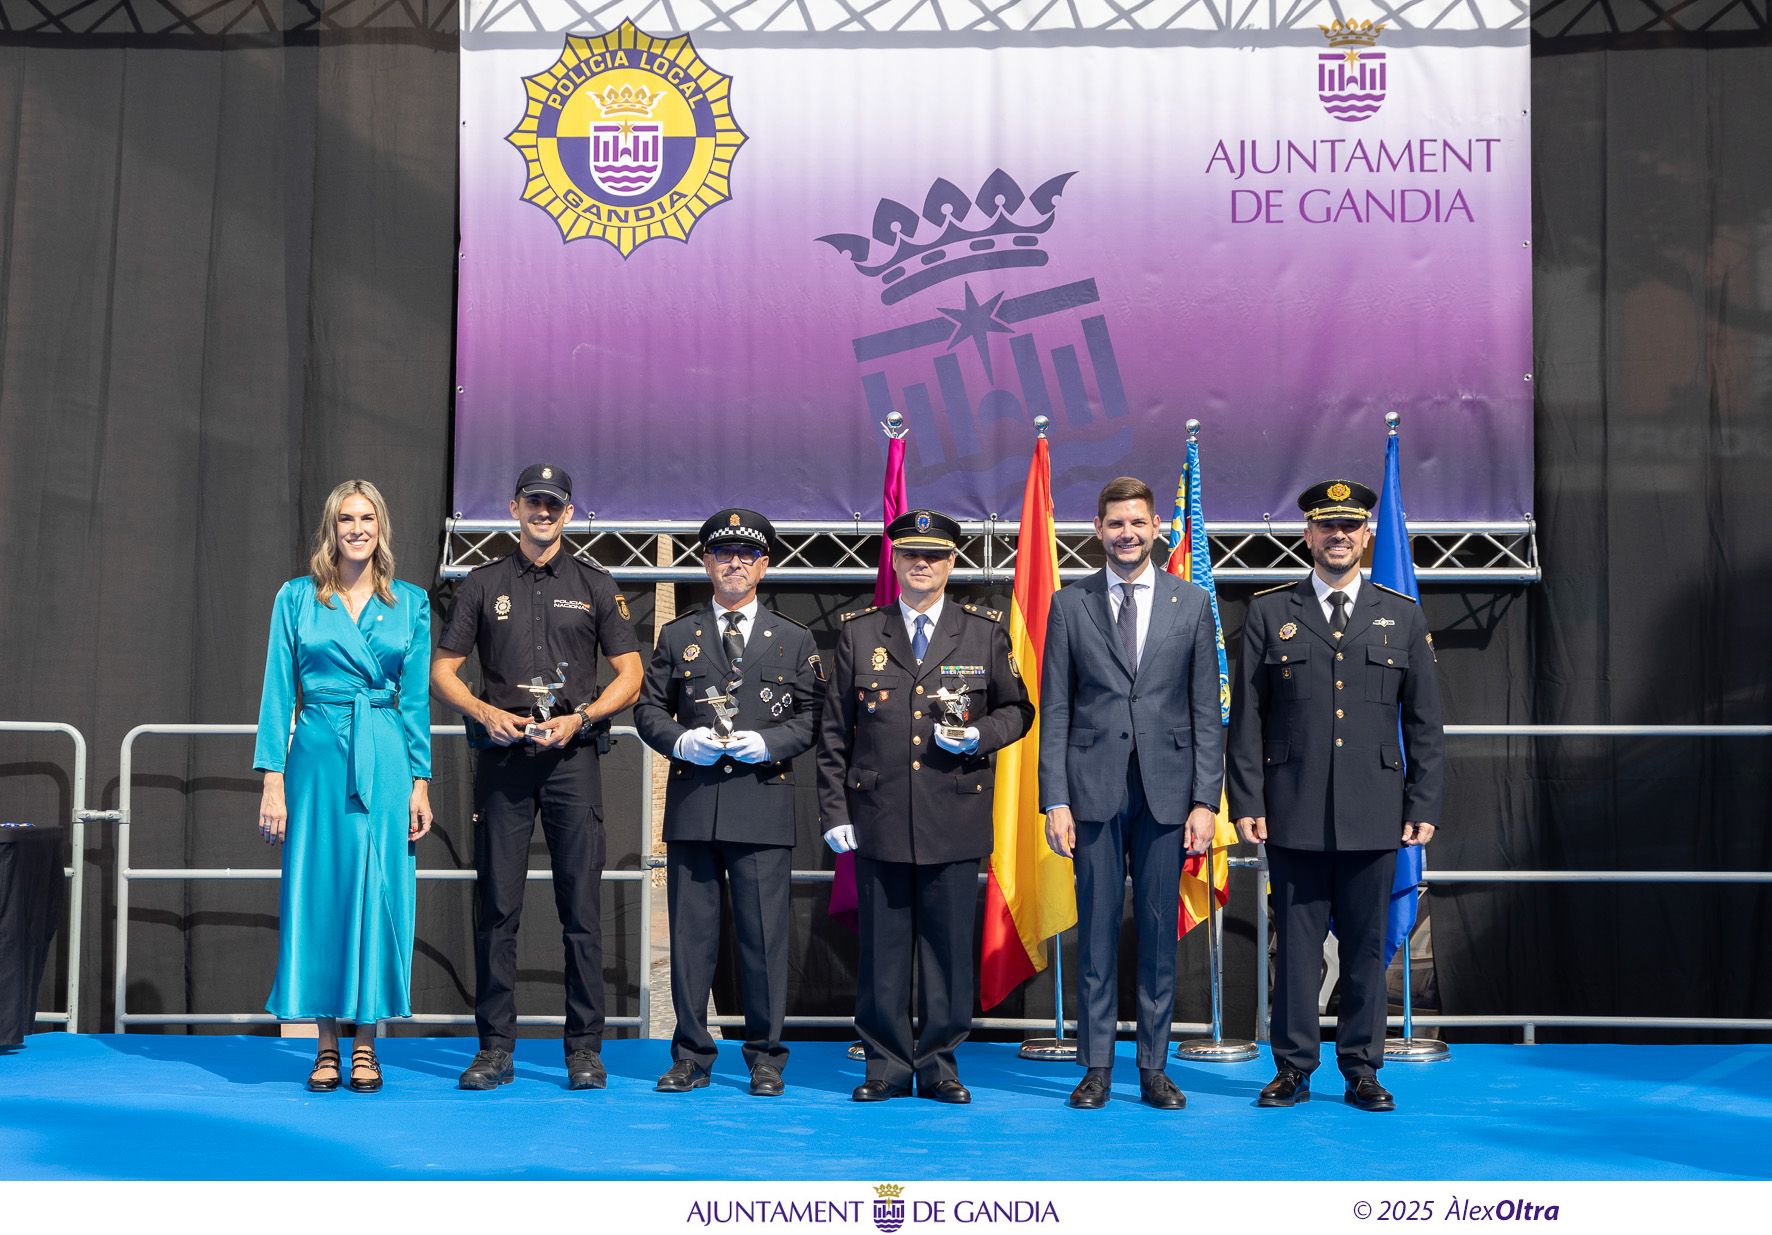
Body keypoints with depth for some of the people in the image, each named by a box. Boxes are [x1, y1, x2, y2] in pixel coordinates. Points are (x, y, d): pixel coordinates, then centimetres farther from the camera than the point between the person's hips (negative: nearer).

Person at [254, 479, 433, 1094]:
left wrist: (420, 782, 3)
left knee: (376, 890, 1)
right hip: (317, 757, 0)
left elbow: (416, 698, 8)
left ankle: (365, 1045, 10)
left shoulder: (411, 603, 8)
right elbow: (278, 692, 3)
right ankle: (326, 1045, 11)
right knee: (317, 888, 2)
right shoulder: (296, 598, 6)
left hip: (384, 761, 0)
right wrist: (273, 781, -4)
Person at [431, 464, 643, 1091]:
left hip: (571, 757, -1)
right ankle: (495, 1047, 9)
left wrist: (580, 718, -7)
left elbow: (629, 674, 8)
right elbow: (442, 669, 11)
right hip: (502, 757, 1)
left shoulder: (595, 585, 10)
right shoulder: (483, 585, 11)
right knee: (497, 905, 1)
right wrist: (486, 713, -7)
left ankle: (585, 1047, 5)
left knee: (582, 905, -2)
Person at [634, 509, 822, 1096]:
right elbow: (648, 709, 12)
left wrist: (768, 744, -9)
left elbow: (812, 716, 8)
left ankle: (765, 1056, 11)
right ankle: (691, 1054, 14)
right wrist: (681, 741, -7)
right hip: (692, 805, 1)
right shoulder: (677, 637, 13)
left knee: (764, 934, 0)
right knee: (690, 933, 4)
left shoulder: (794, 640, 11)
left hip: (764, 807, -1)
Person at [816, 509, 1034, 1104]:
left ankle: (939, 1064, 15)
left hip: (955, 817, 0)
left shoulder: (986, 632, 7)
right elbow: (833, 731, 8)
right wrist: (834, 810, 2)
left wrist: (979, 736, -7)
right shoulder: (859, 632, 8)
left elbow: (1017, 710, 14)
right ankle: (887, 1064, 15)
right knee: (881, 947, 4)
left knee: (950, 945, 3)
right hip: (879, 819, 0)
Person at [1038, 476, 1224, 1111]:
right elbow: (1054, 709, 4)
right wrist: (1055, 800, -3)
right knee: (1097, 928, 3)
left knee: (1159, 929, 6)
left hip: (1166, 789, 1)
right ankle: (1096, 1066, 12)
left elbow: (1206, 711, 5)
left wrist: (1206, 799, -2)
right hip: (1094, 789, 0)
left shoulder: (1192, 603, 6)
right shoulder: (1069, 604, 5)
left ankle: (1154, 1067, 15)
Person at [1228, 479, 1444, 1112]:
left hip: (1373, 815, 1)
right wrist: (1247, 801, -2)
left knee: (1367, 946, 6)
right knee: (1296, 945, 4)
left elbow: (1424, 723, 9)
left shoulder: (1403, 616, 10)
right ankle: (1293, 1068, 14)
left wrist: (1424, 806, 3)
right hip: (1294, 815, -1)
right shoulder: (1269, 613, 6)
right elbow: (1246, 718, 4)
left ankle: (1362, 1070, 17)